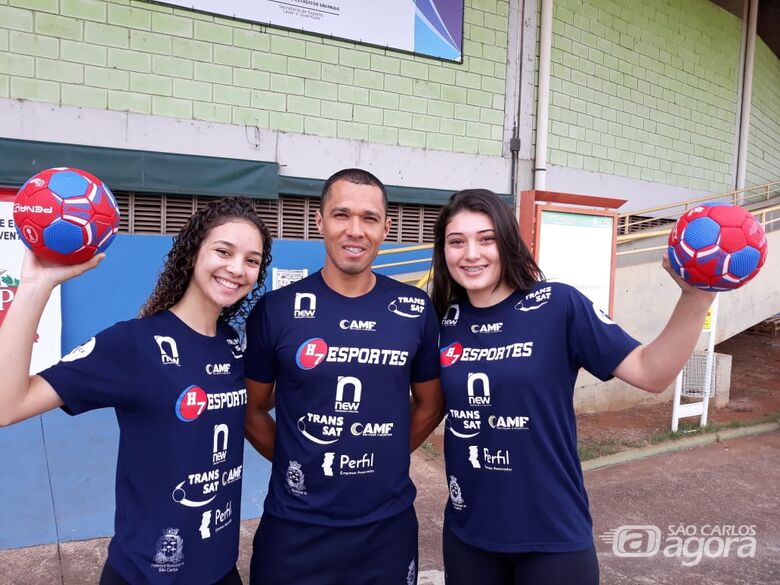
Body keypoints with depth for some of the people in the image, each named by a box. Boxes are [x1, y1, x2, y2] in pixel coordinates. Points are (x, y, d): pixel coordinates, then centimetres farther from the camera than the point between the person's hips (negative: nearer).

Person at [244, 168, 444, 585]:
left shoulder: (415, 309, -4)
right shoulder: (276, 310, -8)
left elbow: (430, 403, 7)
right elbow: (252, 409, 2)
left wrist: (385, 458, 2)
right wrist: (298, 462, -3)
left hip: (389, 524, 2)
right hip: (295, 528, -1)